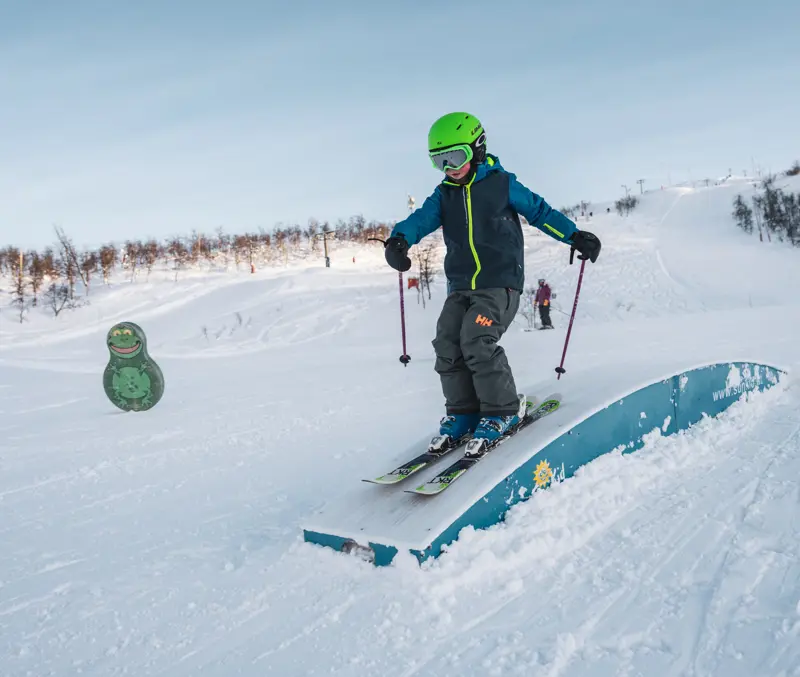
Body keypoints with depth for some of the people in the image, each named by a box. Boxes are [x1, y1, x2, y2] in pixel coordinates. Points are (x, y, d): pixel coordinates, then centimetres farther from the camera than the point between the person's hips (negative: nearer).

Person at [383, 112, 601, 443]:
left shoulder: (502, 184, 0)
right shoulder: (444, 194, 11)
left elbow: (539, 211, 7)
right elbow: (423, 218, -6)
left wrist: (576, 236, 1)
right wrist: (399, 239, -27)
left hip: (500, 283, -5)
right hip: (460, 287, 6)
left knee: (477, 341, -21)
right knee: (447, 343, -6)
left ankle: (503, 409, -5)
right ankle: (463, 411, 10)